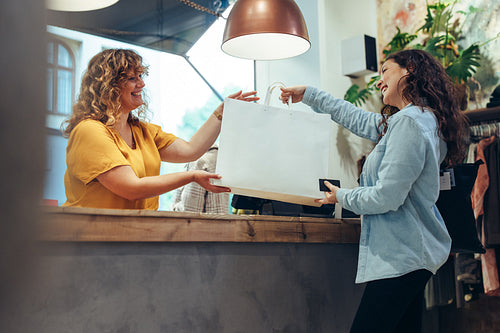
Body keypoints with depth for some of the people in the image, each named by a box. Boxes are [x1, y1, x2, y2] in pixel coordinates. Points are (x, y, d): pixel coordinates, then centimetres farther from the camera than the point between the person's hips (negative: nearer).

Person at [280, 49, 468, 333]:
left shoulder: (409, 121, -16)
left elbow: (387, 197, -20)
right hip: (411, 255, 10)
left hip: (399, 257, -10)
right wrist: (308, 94, 32)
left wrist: (342, 196, -1)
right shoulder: (422, 118, 16)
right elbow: (359, 119, 27)